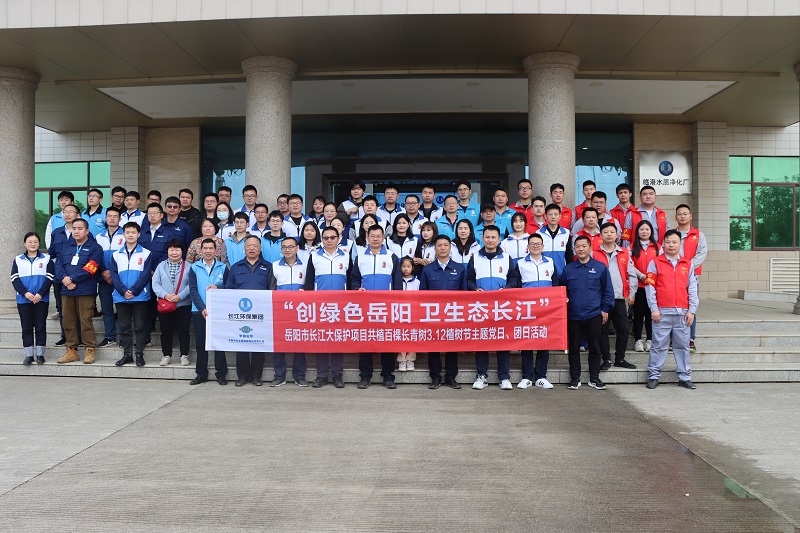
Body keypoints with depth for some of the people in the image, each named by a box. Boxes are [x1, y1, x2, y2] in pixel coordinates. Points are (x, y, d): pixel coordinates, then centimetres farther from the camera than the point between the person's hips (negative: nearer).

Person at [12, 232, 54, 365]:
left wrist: (40, 294, -14)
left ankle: (40, 353, 9)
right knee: (26, 327, 5)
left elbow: (49, 278, -3)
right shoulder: (18, 260, 8)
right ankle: (29, 354, 10)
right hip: (23, 300, 2)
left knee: (40, 326, 2)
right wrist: (25, 293, -14)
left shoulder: (46, 259, 3)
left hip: (41, 299, -1)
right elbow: (15, 279, 1)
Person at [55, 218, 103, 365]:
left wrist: (71, 279, -15)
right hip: (67, 291, 6)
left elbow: (88, 269, -13)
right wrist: (64, 278, -13)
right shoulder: (66, 247, 16)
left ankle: (90, 351, 3)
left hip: (86, 291, -6)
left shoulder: (95, 248, -2)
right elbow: (58, 265, 7)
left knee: (86, 322, -6)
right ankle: (71, 351, 17)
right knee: (68, 322, 9)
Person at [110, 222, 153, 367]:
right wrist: (123, 291, -12)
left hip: (140, 296, -3)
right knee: (125, 327, 9)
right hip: (121, 297, 3)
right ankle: (127, 354, 17)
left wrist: (133, 291, -14)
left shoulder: (146, 253, 1)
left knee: (140, 327, 1)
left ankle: (139, 354, 8)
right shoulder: (116, 255, 10)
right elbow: (114, 275, 2)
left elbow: (145, 275, -6)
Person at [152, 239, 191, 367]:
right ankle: (166, 355, 20)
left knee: (183, 330, 2)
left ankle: (184, 355, 12)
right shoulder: (161, 266, 9)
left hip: (184, 305, -2)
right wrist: (165, 295, -14)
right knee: (166, 331, 9)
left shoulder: (188, 266, 1)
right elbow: (155, 284, 1)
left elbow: (191, 285, -7)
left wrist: (180, 296, -18)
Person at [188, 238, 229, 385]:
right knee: (200, 343, 6)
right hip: (199, 311, 1)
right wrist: (202, 309, -12)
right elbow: (193, 290, -1)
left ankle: (221, 373, 8)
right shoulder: (194, 268, 7)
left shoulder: (223, 267, 5)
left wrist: (218, 288, -17)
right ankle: (201, 373, 15)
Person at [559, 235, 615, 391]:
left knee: (595, 347, 7)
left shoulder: (600, 267, 0)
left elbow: (607, 290, 2)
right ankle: (575, 378, 16)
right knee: (574, 348, 6)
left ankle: (594, 378, 18)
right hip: (573, 315, 1)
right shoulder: (568, 269, 6)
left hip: (594, 315, -1)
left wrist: (605, 309, -1)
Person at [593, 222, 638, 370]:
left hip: (620, 298, 2)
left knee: (623, 330, 6)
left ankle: (620, 359, 19)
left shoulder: (625, 253, 10)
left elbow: (631, 275, 11)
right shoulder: (594, 253, 2)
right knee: (603, 330, 2)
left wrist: (631, 293, 4)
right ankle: (606, 359, 13)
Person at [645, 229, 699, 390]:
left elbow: (692, 289, 9)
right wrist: (653, 309, -8)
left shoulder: (688, 264, 11)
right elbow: (649, 287, -2)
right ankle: (653, 376, 10)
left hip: (682, 313, 3)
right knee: (659, 345, 1)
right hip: (662, 312, -2)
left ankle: (684, 377, 18)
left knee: (683, 345, 8)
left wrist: (691, 310, 2)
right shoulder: (655, 262, 3)